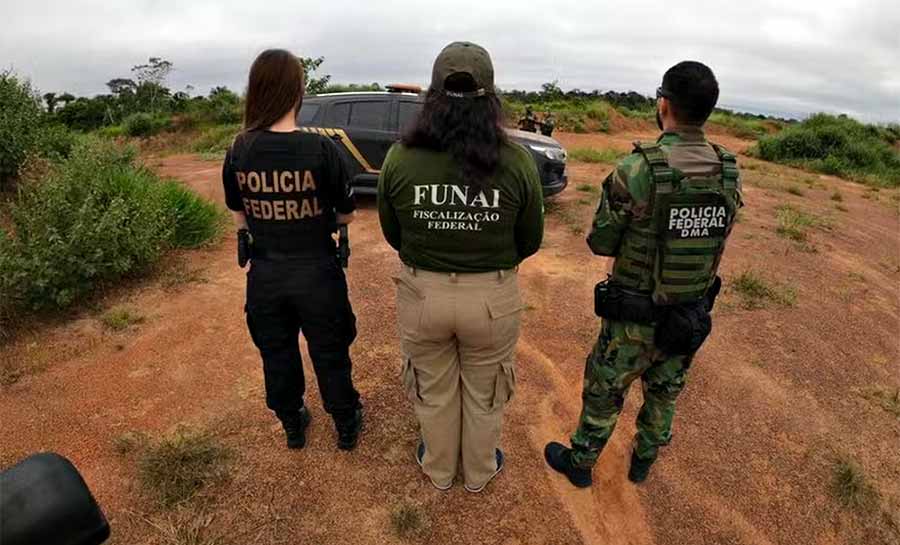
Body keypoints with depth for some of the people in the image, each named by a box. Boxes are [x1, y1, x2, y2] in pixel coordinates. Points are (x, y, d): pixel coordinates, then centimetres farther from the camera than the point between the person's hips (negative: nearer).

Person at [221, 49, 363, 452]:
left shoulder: (238, 151, -8)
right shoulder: (320, 148, -18)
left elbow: (239, 216, 3)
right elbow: (346, 215, -9)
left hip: (265, 275, 3)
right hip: (317, 273, -3)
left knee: (277, 356, 22)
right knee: (329, 355, 16)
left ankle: (293, 426, 43)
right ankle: (347, 427, 36)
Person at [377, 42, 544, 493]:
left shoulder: (400, 158, -14)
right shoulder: (517, 162, -15)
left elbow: (392, 233, 0)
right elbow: (530, 240, -2)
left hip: (421, 292, 1)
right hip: (493, 297, 0)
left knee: (434, 389, 25)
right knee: (484, 392, 24)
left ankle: (438, 468, 50)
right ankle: (479, 472, 48)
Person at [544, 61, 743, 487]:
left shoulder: (636, 170, -26)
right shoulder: (729, 173, -7)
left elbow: (601, 242, -15)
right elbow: (716, 236, 7)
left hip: (635, 320, -5)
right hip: (692, 316, 5)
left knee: (603, 391, 17)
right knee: (664, 392, 26)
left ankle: (579, 463, 38)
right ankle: (643, 461, 49)